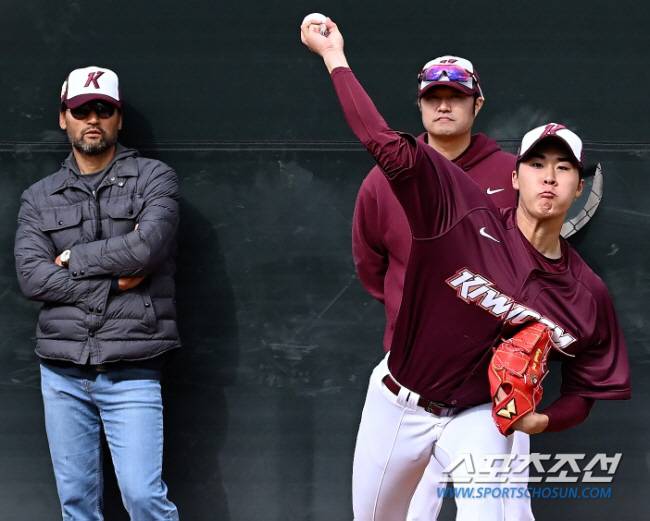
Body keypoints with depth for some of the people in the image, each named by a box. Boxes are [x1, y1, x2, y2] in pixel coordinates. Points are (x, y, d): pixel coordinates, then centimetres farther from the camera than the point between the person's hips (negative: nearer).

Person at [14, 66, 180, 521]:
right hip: (62, 371, 3)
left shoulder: (154, 179, 4)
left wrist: (73, 257, -3)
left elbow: (146, 247, -14)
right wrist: (115, 282, -8)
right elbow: (32, 277, -3)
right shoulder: (39, 198, 11)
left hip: (131, 370, -3)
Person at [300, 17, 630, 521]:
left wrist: (544, 420, -21)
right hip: (397, 404, 0)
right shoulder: (467, 215, -18)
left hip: (478, 418, 0)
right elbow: (386, 144, -25)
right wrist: (333, 55, -25)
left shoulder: (587, 294, -11)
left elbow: (586, 389, 0)